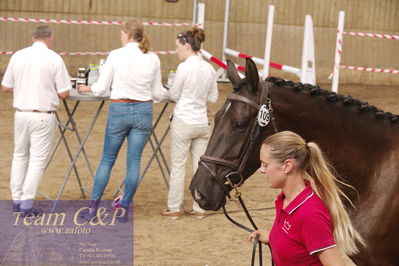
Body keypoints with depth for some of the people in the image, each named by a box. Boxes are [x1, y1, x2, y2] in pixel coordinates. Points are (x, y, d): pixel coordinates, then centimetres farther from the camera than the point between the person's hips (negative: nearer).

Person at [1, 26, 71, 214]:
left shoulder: (18, 56, 1)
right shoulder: (54, 59, -9)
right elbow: (64, 93, -7)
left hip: (21, 113, 4)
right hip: (43, 116, -4)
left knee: (20, 155, 17)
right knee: (38, 159, 3)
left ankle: (16, 199, 19)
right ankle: (27, 203, 1)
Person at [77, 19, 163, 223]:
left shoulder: (116, 55, -8)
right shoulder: (153, 59, 0)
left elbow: (101, 88, -5)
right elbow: (157, 94, 6)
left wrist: (87, 88, 16)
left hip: (119, 110, -2)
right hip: (143, 111, 2)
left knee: (107, 160, 10)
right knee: (134, 162, 7)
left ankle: (93, 207, 11)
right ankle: (124, 209, 9)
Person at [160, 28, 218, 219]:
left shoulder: (184, 67, -15)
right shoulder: (209, 68, 4)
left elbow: (174, 95, -6)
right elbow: (213, 97, 12)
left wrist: (165, 93, 14)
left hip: (184, 122, -6)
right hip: (202, 122, 6)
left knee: (178, 166, 4)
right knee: (200, 166, 10)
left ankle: (174, 208, 11)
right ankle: (199, 208, 16)